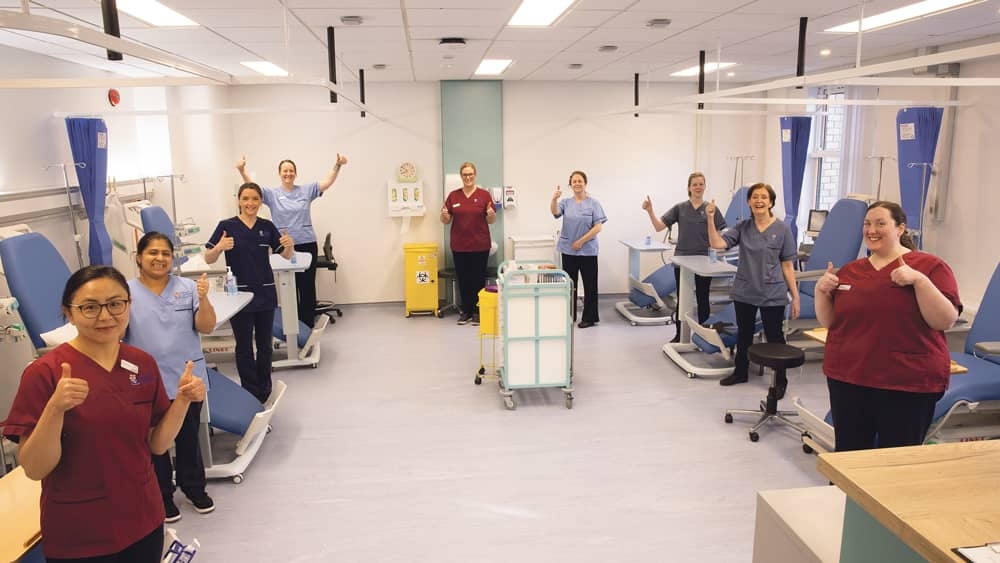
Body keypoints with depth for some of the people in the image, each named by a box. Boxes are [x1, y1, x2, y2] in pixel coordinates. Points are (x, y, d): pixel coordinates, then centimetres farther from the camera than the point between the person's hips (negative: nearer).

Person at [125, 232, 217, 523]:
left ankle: (193, 485, 35)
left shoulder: (188, 287, -3)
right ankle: (162, 494, 31)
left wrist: (203, 299, -24)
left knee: (189, 437, 16)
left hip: (187, 378, 1)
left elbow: (206, 328, -7)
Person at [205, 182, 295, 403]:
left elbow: (287, 255, 7)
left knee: (264, 344, 12)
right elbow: (208, 259, -5)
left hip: (266, 293, 3)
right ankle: (251, 393, 17)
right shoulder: (227, 226, -5)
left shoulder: (267, 226, 4)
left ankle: (264, 391, 24)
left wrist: (290, 245, -15)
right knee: (244, 346, 6)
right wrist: (220, 247, -26)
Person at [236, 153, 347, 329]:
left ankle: (308, 325, 17)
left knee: (307, 288, 7)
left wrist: (338, 165, -20)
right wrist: (242, 170, -29)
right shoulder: (272, 194, 2)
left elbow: (328, 182, -4)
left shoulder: (306, 190, 4)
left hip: (307, 245, 0)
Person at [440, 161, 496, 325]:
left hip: (480, 245, -2)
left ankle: (478, 312, 13)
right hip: (459, 245, 2)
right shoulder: (453, 195, 5)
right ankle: (466, 311, 19)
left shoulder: (484, 195, -1)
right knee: (463, 279, 8)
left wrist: (491, 214, -21)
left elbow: (491, 220, 1)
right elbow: (446, 221, 7)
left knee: (478, 278, 3)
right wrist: (444, 215, -15)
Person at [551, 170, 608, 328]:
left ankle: (589, 318, 14)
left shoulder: (593, 203, -4)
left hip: (588, 251, -3)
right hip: (568, 250, 3)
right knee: (569, 284, 11)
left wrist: (581, 241, -13)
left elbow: (598, 227, -9)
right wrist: (554, 199, -35)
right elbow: (555, 212, -15)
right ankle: (569, 316, 22)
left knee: (589, 285, 4)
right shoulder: (566, 202, 5)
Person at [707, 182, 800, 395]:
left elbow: (787, 265, -4)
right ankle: (740, 372, 35)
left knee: (775, 338, 6)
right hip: (744, 292, 3)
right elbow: (717, 243, -12)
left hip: (773, 295, -3)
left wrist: (795, 296, -6)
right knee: (743, 335, 17)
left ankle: (780, 381, 22)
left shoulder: (782, 229, -6)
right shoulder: (742, 228, 0)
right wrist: (711, 219, -24)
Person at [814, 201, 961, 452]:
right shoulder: (850, 270, 10)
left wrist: (919, 280, -23)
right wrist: (821, 290, -4)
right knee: (848, 457, 12)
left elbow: (946, 320, -12)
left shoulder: (930, 266, -3)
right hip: (847, 380, 4)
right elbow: (829, 321, 12)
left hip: (908, 385, -4)